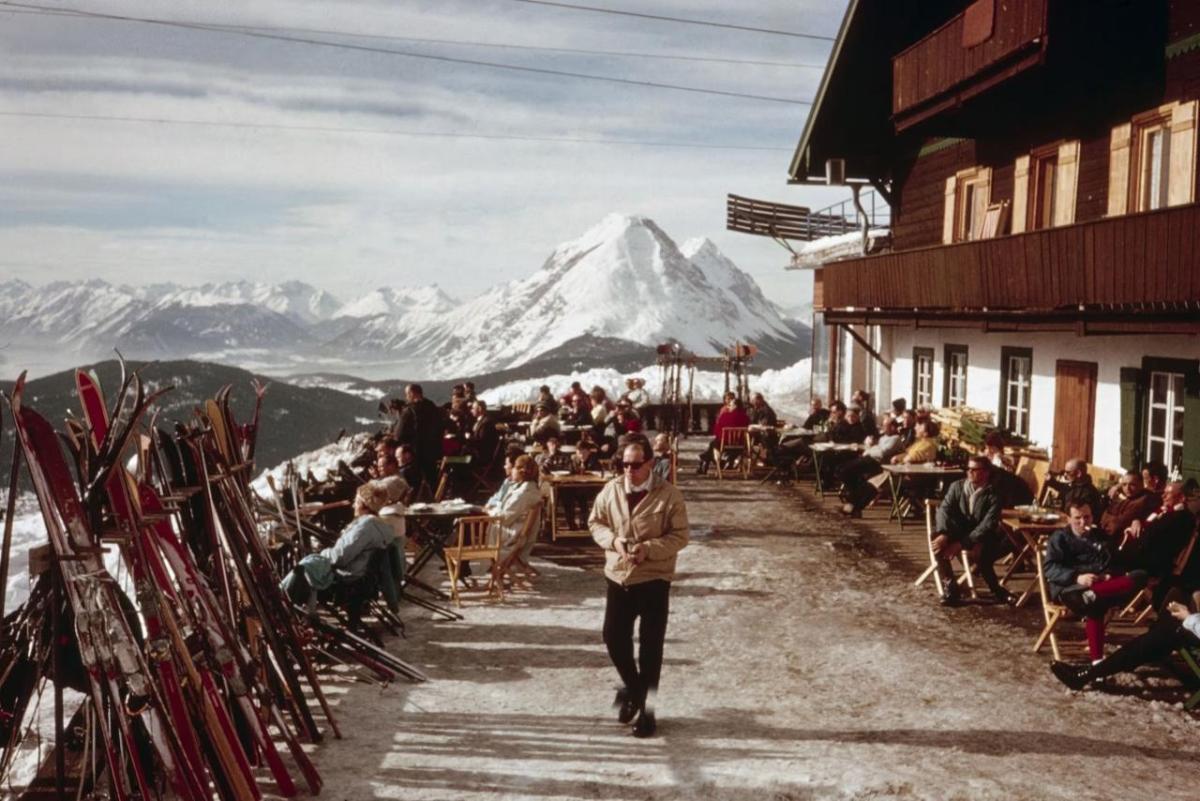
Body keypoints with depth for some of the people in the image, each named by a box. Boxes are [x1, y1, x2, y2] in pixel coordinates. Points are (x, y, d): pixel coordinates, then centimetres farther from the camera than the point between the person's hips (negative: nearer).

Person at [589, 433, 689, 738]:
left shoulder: (669, 494, -11)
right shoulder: (611, 490, 0)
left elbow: (679, 537, -9)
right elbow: (595, 522, 9)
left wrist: (648, 549, -23)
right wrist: (613, 541, -11)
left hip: (654, 579, -3)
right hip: (618, 577, 4)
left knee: (650, 647, 2)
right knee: (613, 637, 6)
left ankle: (647, 709, 15)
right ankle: (633, 687, 34)